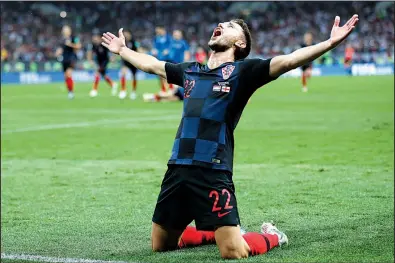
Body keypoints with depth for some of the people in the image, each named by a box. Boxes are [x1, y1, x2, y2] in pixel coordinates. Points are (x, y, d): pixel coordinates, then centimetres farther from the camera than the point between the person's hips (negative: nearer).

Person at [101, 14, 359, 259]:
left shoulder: (242, 71, 2)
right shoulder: (190, 71, 19)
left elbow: (287, 60, -11)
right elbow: (151, 64, 35)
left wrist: (330, 43, -23)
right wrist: (122, 49, 46)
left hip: (212, 173, -6)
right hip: (177, 170, 6)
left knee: (234, 253, -15)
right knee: (161, 244, 16)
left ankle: (271, 236, 18)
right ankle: (220, 231, 36)